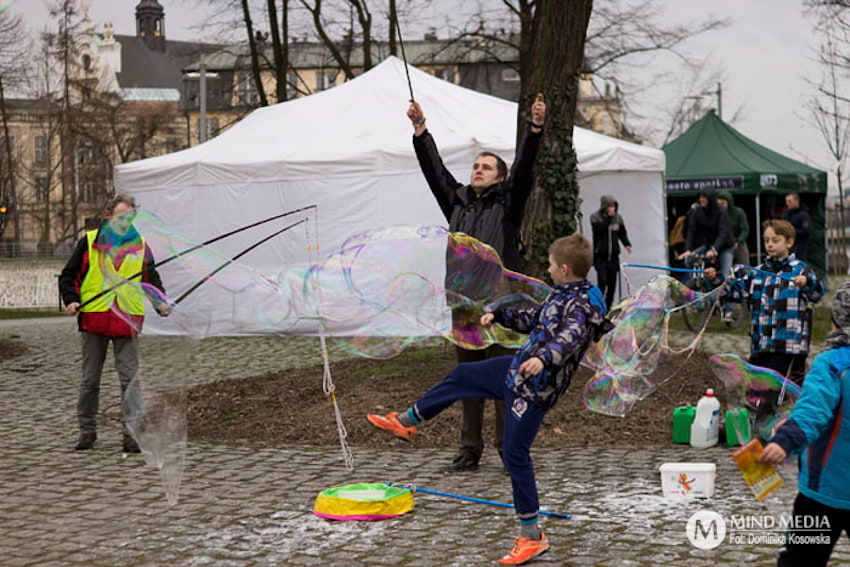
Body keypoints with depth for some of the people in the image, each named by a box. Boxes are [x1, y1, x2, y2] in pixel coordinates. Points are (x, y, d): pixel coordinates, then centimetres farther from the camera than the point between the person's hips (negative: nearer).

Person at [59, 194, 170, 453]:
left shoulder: (140, 246, 10)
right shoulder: (89, 242, 5)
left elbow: (152, 279, 17)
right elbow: (68, 276, 8)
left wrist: (161, 303, 1)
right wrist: (71, 300, -8)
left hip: (127, 321, 0)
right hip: (93, 319, 0)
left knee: (130, 378, -4)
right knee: (90, 379, 8)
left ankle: (131, 431, 2)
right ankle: (87, 430, 19)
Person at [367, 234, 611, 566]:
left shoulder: (581, 305, -22)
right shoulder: (561, 295, 8)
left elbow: (570, 337, -42)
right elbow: (533, 319, 25)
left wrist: (544, 357, -58)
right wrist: (499, 316, 28)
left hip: (534, 389, -10)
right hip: (516, 371, 10)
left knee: (515, 455, -5)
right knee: (462, 376, 23)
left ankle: (532, 537, 5)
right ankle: (406, 422, 43)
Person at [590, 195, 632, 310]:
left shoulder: (617, 218, 6)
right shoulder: (595, 217, -3)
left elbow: (622, 233, 13)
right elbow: (599, 229, -20)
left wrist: (627, 244, -3)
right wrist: (608, 218, -21)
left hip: (613, 256, 4)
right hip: (600, 256, -4)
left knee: (612, 283, 4)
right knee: (602, 281, -14)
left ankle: (608, 307, 13)